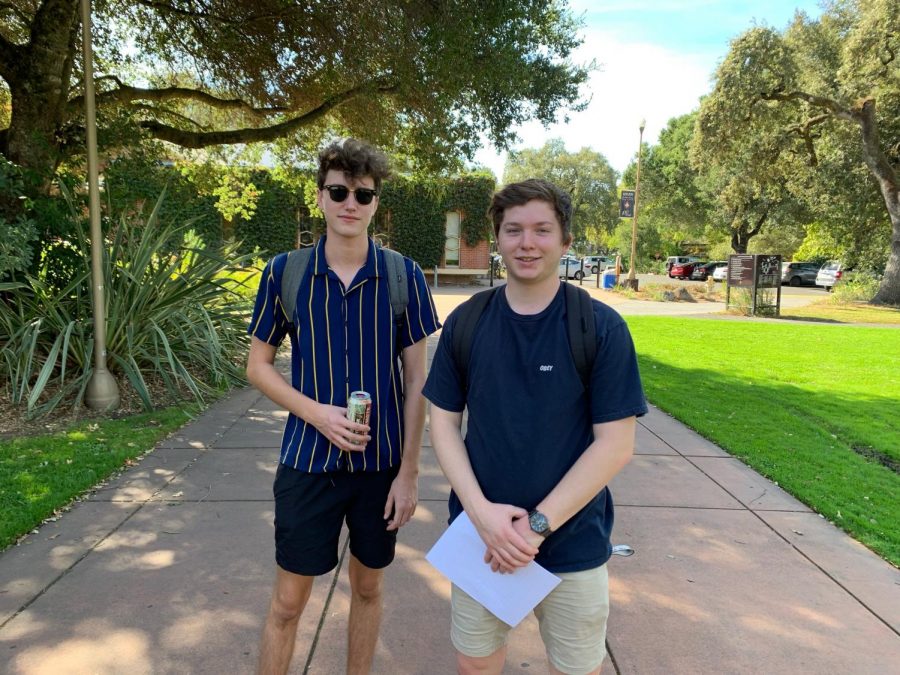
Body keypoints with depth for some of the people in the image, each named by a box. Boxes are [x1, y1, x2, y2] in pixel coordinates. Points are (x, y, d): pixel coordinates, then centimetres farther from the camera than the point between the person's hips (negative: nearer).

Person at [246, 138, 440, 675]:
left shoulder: (404, 276, -6)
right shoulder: (284, 273, -5)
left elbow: (416, 379, -3)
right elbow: (258, 365, 2)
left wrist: (409, 471, -5)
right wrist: (319, 413, -14)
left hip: (382, 463, 1)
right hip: (308, 461, 0)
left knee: (367, 586, 18)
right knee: (288, 600, 9)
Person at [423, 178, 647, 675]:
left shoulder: (602, 329, -10)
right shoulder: (465, 323, -3)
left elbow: (615, 445, -12)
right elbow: (444, 423, 0)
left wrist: (537, 525, -16)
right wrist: (480, 511, -13)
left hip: (572, 542, -2)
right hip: (479, 535, 2)